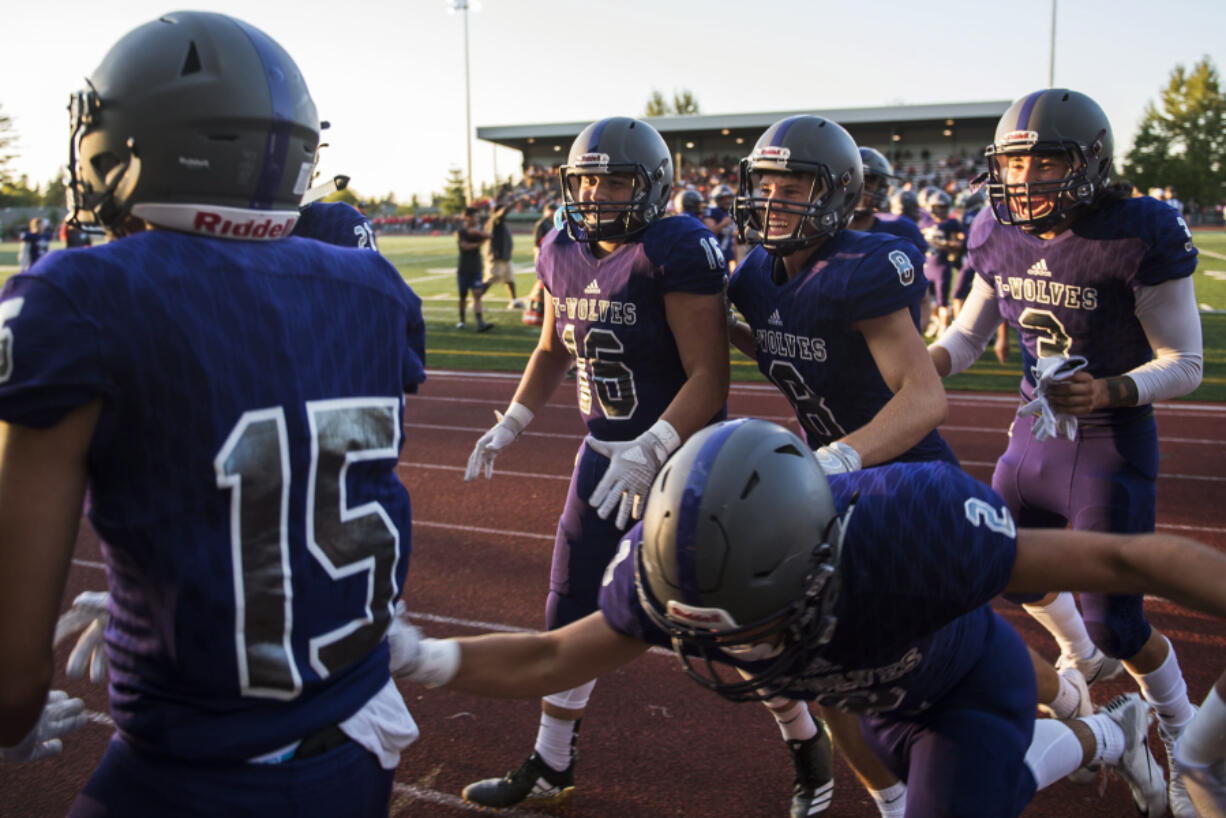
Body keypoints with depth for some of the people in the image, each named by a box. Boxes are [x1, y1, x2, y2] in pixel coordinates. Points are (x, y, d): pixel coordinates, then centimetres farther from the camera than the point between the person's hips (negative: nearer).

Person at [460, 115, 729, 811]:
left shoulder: (676, 252, -20)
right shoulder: (564, 253, 3)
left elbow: (709, 376, -23)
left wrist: (650, 451, -32)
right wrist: (510, 426, 13)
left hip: (681, 456, -7)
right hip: (604, 454, 7)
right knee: (572, 614, 13)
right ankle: (551, 769, 32)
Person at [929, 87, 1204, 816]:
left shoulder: (1139, 237, -20)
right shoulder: (1001, 238, -2)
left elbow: (1185, 364, -15)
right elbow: (968, 336, 8)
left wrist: (1107, 391, -33)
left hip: (1111, 447, -6)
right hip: (1036, 434, 7)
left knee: (1115, 620, -4)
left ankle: (1188, 742, 26)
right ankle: (1085, 657, 54)